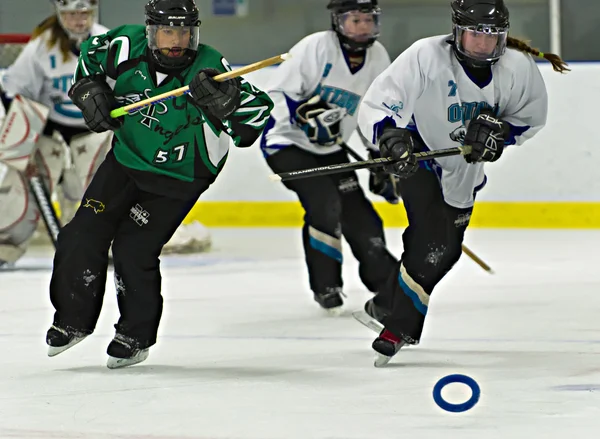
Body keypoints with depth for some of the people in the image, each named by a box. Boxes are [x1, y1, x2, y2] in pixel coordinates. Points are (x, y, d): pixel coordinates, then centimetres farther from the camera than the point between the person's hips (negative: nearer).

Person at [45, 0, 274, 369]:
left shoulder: (208, 67, -25)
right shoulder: (126, 47, -13)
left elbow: (258, 109, -31)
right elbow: (89, 56, 9)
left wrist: (223, 97, -48)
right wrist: (91, 93, -5)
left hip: (178, 177, -4)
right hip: (126, 158, 4)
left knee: (134, 250, -10)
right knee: (85, 234, -1)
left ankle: (137, 337, 11)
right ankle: (74, 320, 19)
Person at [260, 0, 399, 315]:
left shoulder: (378, 58, -1)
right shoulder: (316, 47, -21)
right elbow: (275, 93, -21)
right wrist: (306, 114, -35)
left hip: (329, 148, 6)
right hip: (288, 142, -6)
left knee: (357, 211, 4)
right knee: (324, 204, -23)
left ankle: (383, 277, 25)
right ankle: (325, 286, -9)